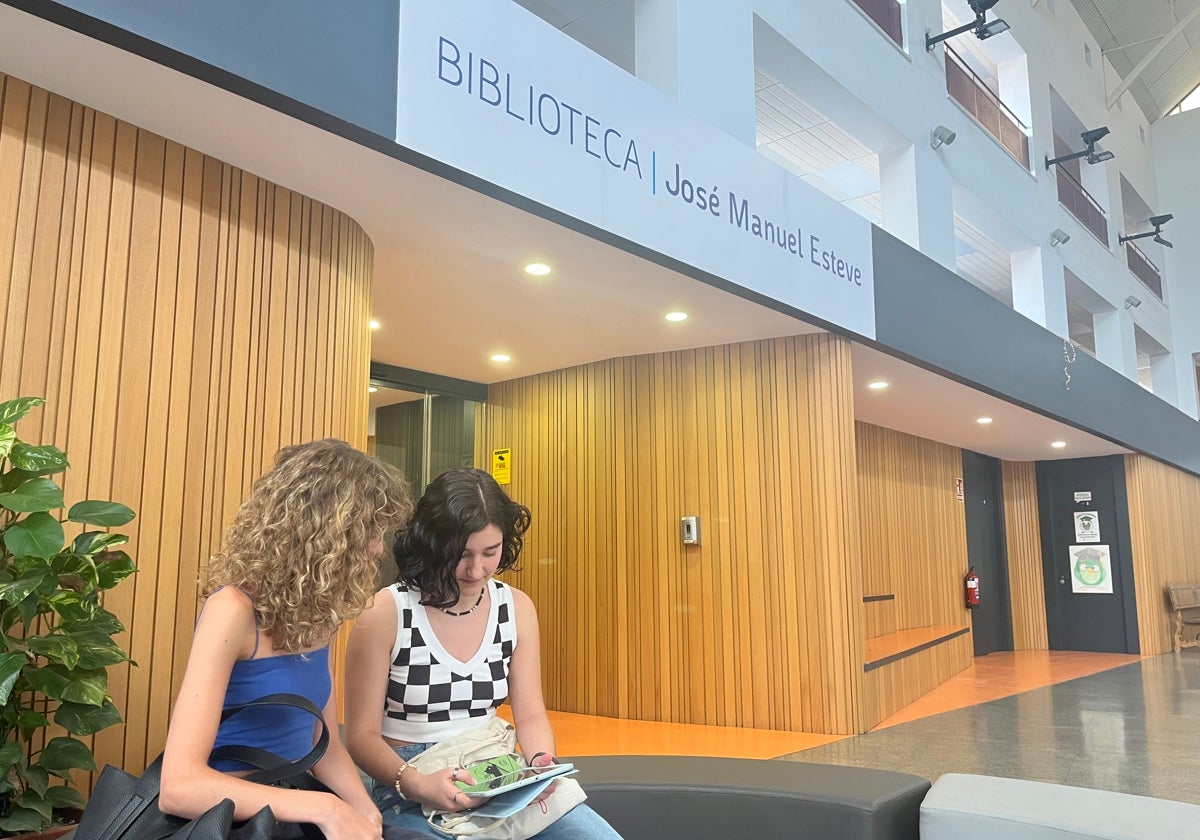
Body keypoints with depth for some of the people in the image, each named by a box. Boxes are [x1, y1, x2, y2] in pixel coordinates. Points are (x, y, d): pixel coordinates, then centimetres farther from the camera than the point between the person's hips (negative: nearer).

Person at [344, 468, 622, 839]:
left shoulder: (517, 608, 2)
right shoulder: (385, 614, -12)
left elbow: (531, 715, 5)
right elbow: (361, 734, -8)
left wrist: (542, 763, -17)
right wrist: (414, 783, -26)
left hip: (495, 783, 4)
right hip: (409, 795, -4)